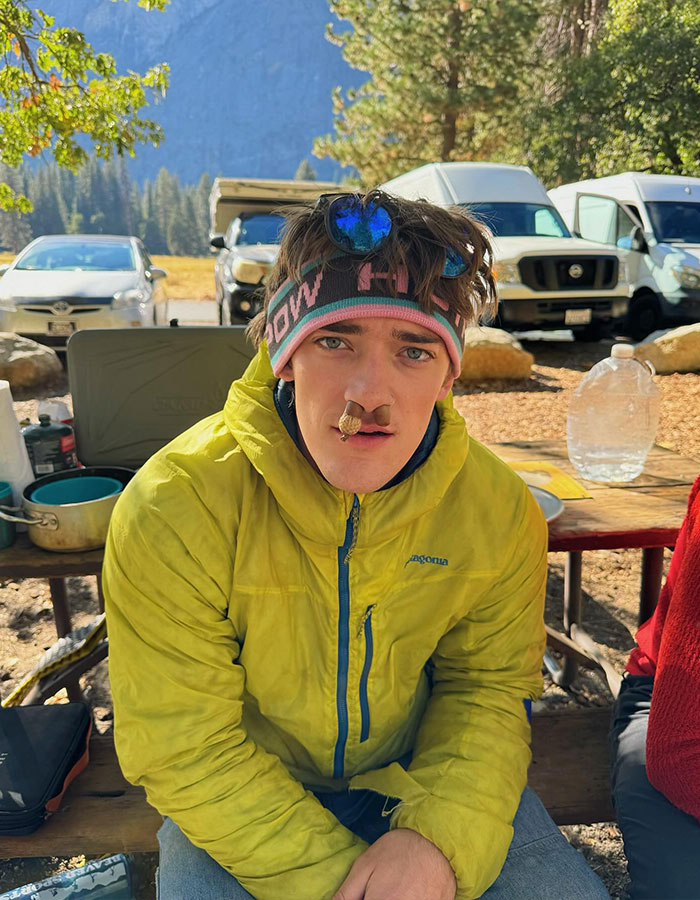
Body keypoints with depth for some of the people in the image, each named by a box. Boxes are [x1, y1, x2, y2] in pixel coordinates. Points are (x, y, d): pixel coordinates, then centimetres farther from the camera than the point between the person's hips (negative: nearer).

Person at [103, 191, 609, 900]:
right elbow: (182, 749, -19)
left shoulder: (499, 510, -15)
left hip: (421, 779, 2)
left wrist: (438, 837, -22)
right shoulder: (173, 509, -25)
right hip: (242, 798, -1)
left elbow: (489, 688, -5)